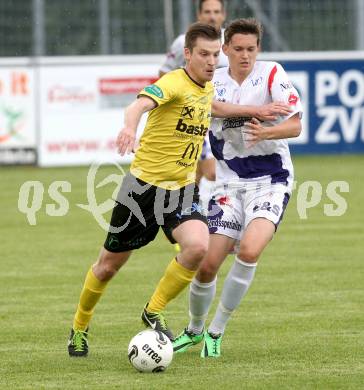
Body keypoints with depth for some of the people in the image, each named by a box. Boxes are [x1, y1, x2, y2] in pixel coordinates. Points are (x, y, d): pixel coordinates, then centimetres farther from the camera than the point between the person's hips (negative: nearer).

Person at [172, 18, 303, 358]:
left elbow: (295, 125, -14)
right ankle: (194, 330, 26)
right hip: (229, 183, 3)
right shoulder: (212, 83, 2)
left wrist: (266, 132, -33)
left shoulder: (271, 74, -8)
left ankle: (216, 331, -8)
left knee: (249, 250, -26)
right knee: (207, 264, -3)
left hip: (270, 180, -3)